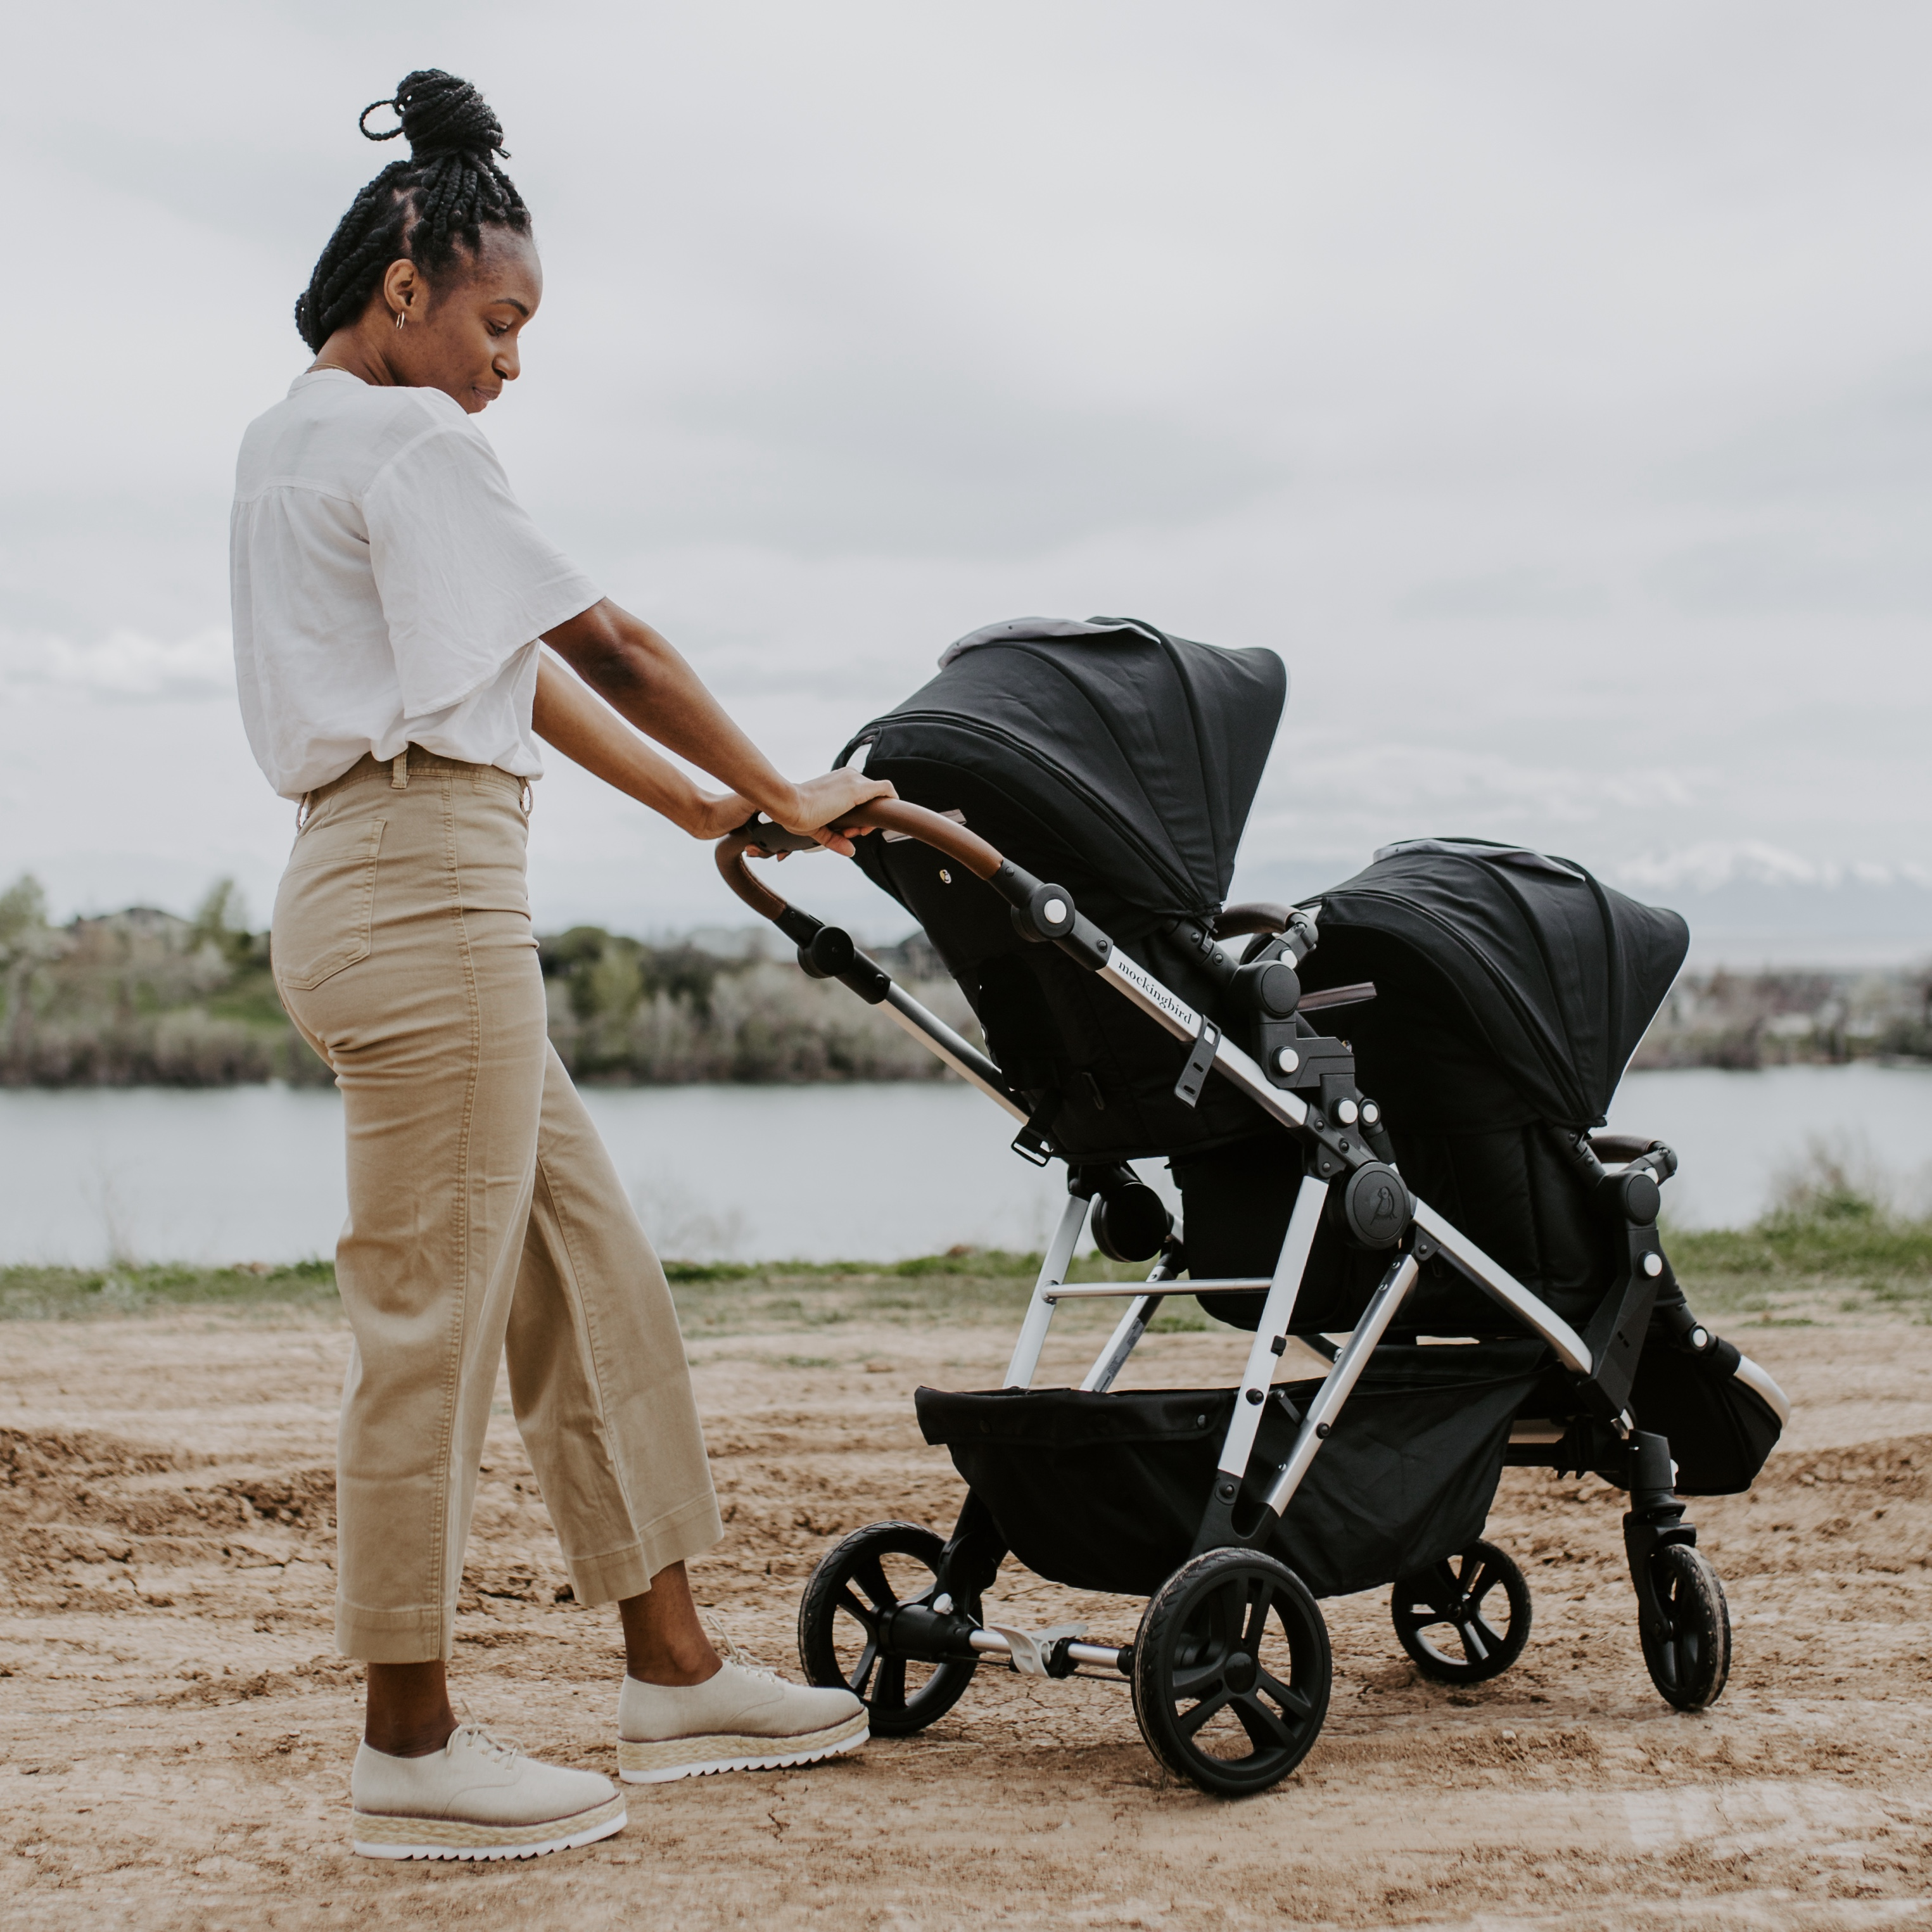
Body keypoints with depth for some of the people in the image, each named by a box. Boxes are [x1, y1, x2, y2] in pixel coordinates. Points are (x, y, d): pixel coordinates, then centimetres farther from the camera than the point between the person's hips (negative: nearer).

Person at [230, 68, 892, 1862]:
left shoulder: (284, 442, 21)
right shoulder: (411, 442, -8)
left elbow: (496, 665, 21)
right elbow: (605, 650, -8)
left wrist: (699, 807, 20)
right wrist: (787, 797, 3)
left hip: (379, 888, 10)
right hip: (427, 888, -10)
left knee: (589, 1277, 12)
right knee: (433, 1309, -5)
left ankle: (672, 1669, 19)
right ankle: (410, 1748, 4)